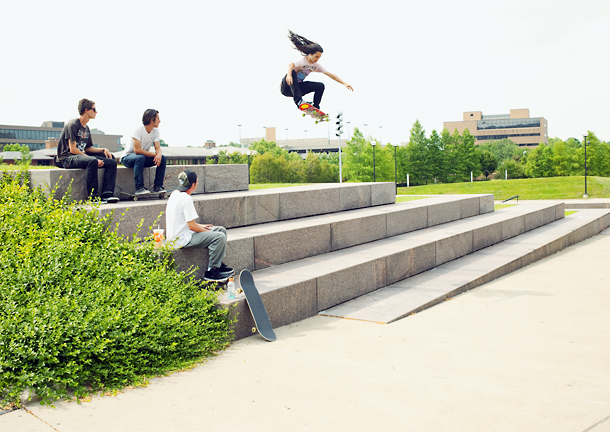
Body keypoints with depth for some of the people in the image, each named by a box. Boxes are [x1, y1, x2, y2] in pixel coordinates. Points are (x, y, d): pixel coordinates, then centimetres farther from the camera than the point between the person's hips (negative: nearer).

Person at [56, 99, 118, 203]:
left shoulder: (86, 128, 17)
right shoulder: (72, 124, -11)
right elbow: (73, 149, -17)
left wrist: (103, 150, 3)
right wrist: (93, 159, -20)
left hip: (81, 156, 9)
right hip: (68, 158, -9)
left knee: (112, 162, -6)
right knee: (92, 161, -39)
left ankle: (107, 193, -17)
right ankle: (93, 196, -31)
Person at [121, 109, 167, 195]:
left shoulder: (155, 131, -1)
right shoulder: (139, 130, -23)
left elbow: (158, 148, -5)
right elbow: (137, 150, -30)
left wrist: (159, 155, -29)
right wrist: (153, 154, -23)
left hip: (143, 157, 7)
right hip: (127, 157, -7)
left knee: (162, 158, -15)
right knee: (140, 157, -39)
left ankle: (157, 186, -12)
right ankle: (139, 188, -36)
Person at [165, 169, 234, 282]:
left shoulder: (175, 194, 11)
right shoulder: (186, 198, -20)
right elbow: (191, 226, -21)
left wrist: (200, 226, 16)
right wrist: (207, 231, -6)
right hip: (182, 240, -10)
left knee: (221, 230, 11)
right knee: (220, 237, -22)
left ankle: (219, 263, 16)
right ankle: (211, 271, -13)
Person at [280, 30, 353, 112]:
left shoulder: (316, 65, 0)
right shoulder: (302, 61, -21)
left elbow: (331, 75, -1)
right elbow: (291, 65, -42)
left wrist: (344, 83, -10)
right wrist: (289, 75, -64)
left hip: (297, 87, 6)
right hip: (287, 86, -6)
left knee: (320, 86, -8)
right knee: (292, 72, -37)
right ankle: (298, 100, -43)